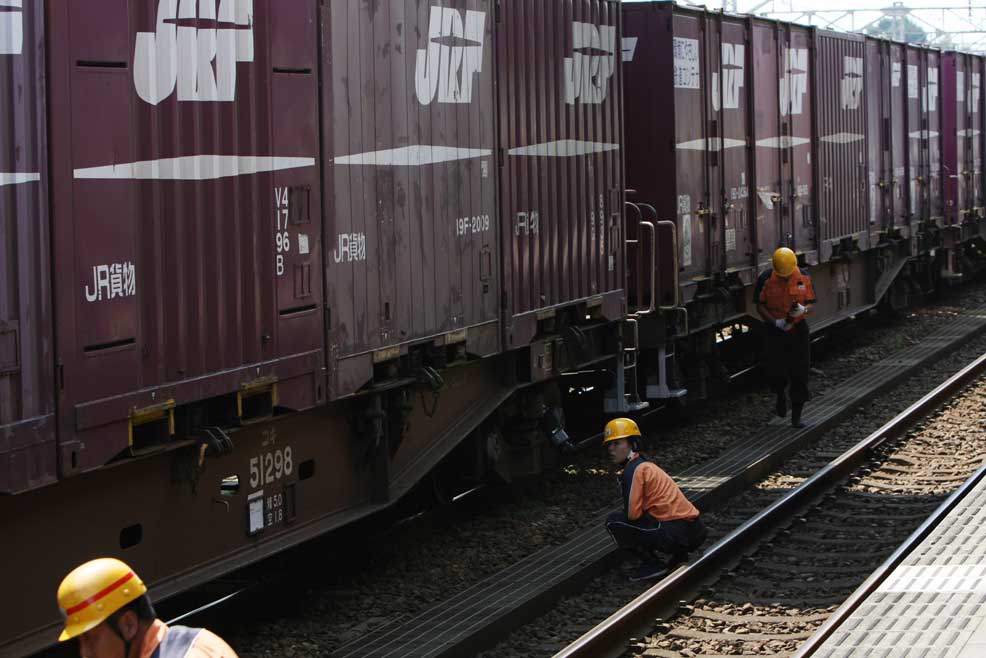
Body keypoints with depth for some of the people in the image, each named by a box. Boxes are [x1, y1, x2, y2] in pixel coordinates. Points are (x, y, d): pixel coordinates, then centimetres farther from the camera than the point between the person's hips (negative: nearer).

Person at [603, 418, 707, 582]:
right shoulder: (646, 465, 21)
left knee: (613, 522, -2)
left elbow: (632, 513, -12)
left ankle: (653, 565, -1)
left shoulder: (633, 470, -8)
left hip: (677, 534, -9)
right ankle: (679, 555, 16)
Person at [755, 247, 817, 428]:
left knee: (800, 374, 0)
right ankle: (781, 395, 31)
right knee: (776, 372, -4)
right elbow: (760, 306, -5)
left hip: (799, 330, 1)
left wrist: (803, 310, -25)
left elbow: (810, 305, 0)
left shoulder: (804, 278, -5)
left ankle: (796, 416, 9)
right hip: (776, 330, -1)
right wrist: (776, 322, -19)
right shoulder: (766, 279, -10)